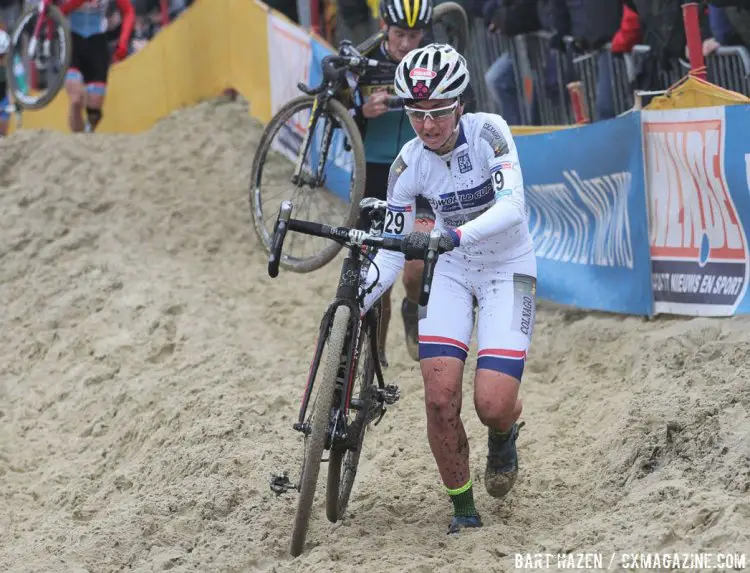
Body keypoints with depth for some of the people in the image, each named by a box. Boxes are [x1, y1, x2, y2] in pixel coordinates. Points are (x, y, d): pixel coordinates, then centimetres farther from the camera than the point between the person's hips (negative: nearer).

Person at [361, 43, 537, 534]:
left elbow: (511, 207, -36)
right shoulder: (410, 163, -11)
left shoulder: (488, 132, -21)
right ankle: (463, 508, 7)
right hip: (452, 271, 3)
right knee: (440, 398, -13)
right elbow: (392, 251, -7)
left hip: (507, 270, -3)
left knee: (493, 405, -17)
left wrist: (451, 237, -49)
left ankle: (504, 436, 21)